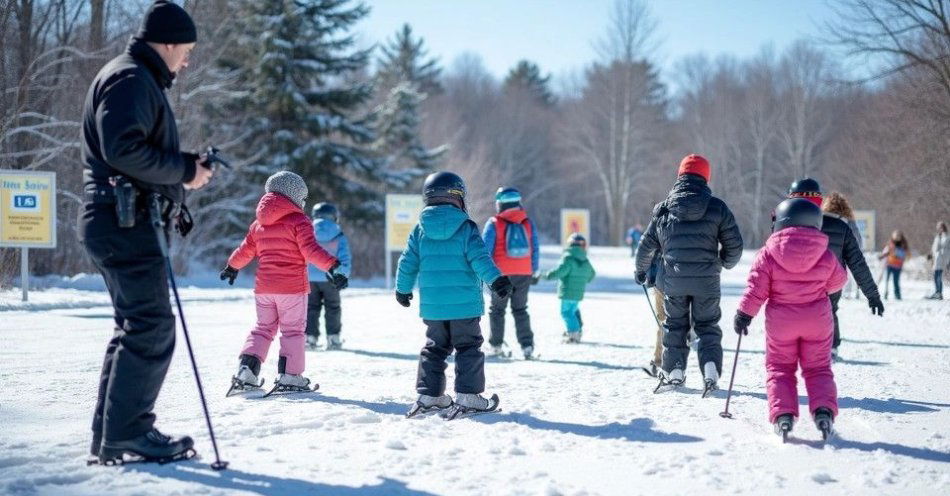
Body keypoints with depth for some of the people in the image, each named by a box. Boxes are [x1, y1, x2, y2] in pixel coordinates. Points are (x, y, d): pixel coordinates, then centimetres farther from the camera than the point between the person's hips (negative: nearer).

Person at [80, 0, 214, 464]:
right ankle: (127, 432, -7)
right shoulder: (130, 78, -10)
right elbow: (123, 149, -23)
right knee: (151, 328, -10)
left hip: (127, 222, 11)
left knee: (136, 328, 13)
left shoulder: (139, 81, 24)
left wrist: (187, 164, 11)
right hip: (125, 222, -11)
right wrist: (184, 170, -15)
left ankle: (112, 433, 17)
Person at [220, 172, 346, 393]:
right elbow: (311, 250, -19)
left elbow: (245, 251, 20)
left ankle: (246, 369, 4)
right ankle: (289, 375, 0)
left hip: (263, 287, 5)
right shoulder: (298, 221, -8)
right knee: (292, 330, 3)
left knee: (263, 328, 16)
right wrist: (332, 266, -23)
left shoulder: (258, 224, 11)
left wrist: (232, 267, 36)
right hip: (292, 287, -5)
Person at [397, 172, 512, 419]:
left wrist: (402, 290, 21)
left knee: (435, 347, 16)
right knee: (469, 347, 4)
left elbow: (407, 262, 8)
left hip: (432, 305, 4)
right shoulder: (466, 228, -7)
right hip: (464, 304, -4)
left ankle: (428, 395, 14)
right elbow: (479, 258, -16)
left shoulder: (420, 230, 4)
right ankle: (467, 396, -1)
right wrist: (496, 279, -16)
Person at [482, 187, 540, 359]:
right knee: (520, 310, 13)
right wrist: (533, 272, 15)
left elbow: (485, 250, -8)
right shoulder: (528, 223, 3)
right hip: (524, 274, 3)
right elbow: (535, 250, 7)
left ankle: (496, 345, 13)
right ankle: (527, 345, 4)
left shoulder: (494, 224, -7)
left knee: (497, 309, 12)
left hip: (502, 274, -3)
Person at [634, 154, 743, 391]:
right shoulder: (717, 207, -4)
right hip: (707, 282, -1)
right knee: (707, 325, 12)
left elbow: (647, 245, 9)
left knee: (675, 324, 17)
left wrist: (641, 270, 26)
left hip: (673, 280, 1)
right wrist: (726, 263, 21)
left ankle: (673, 370, 17)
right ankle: (710, 365, -6)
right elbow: (735, 245, -1)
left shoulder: (664, 209, 1)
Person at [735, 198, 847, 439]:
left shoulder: (768, 255, -10)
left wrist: (744, 313, 0)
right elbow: (838, 281, 13)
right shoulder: (826, 256, -3)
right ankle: (824, 409, -9)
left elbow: (756, 289, -10)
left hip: (781, 321, -1)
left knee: (779, 368, 9)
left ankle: (782, 414, -8)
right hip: (817, 320, 2)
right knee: (818, 368, 11)